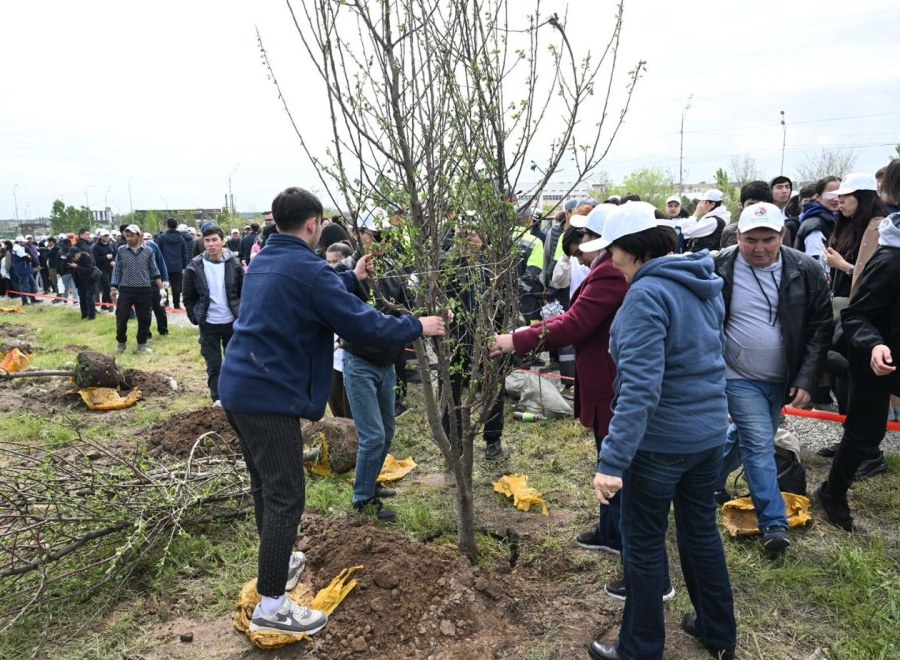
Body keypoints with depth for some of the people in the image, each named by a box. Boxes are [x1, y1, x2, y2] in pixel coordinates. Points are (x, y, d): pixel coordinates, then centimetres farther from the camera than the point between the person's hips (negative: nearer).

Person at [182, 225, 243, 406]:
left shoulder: (234, 263, -5)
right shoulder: (195, 266, -6)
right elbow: (189, 297, 1)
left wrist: (241, 313, -2)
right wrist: (195, 317, -3)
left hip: (232, 322, 1)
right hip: (208, 324, 0)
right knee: (213, 363, 7)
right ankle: (217, 397, 19)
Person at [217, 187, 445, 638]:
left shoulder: (263, 262, 13)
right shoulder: (307, 269, -16)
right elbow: (361, 323, -15)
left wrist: (352, 277, 29)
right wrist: (417, 326, -4)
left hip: (238, 388, 10)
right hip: (270, 396, -10)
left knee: (264, 484, 23)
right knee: (284, 497, -2)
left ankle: (274, 562, 40)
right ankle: (270, 605, 5)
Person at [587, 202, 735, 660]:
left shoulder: (647, 292, -22)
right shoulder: (704, 283, 6)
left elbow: (639, 386, -30)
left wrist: (612, 460, -30)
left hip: (660, 439, -8)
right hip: (709, 430, 9)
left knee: (644, 543, 8)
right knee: (701, 528, 23)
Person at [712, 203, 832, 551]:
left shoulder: (806, 270, -7)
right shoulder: (719, 269, -13)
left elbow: (820, 326, -3)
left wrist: (807, 379, -8)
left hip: (783, 379, 4)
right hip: (739, 377, -4)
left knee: (746, 435, 19)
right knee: (760, 445, -7)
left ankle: (712, 480, 43)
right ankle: (773, 522, 3)